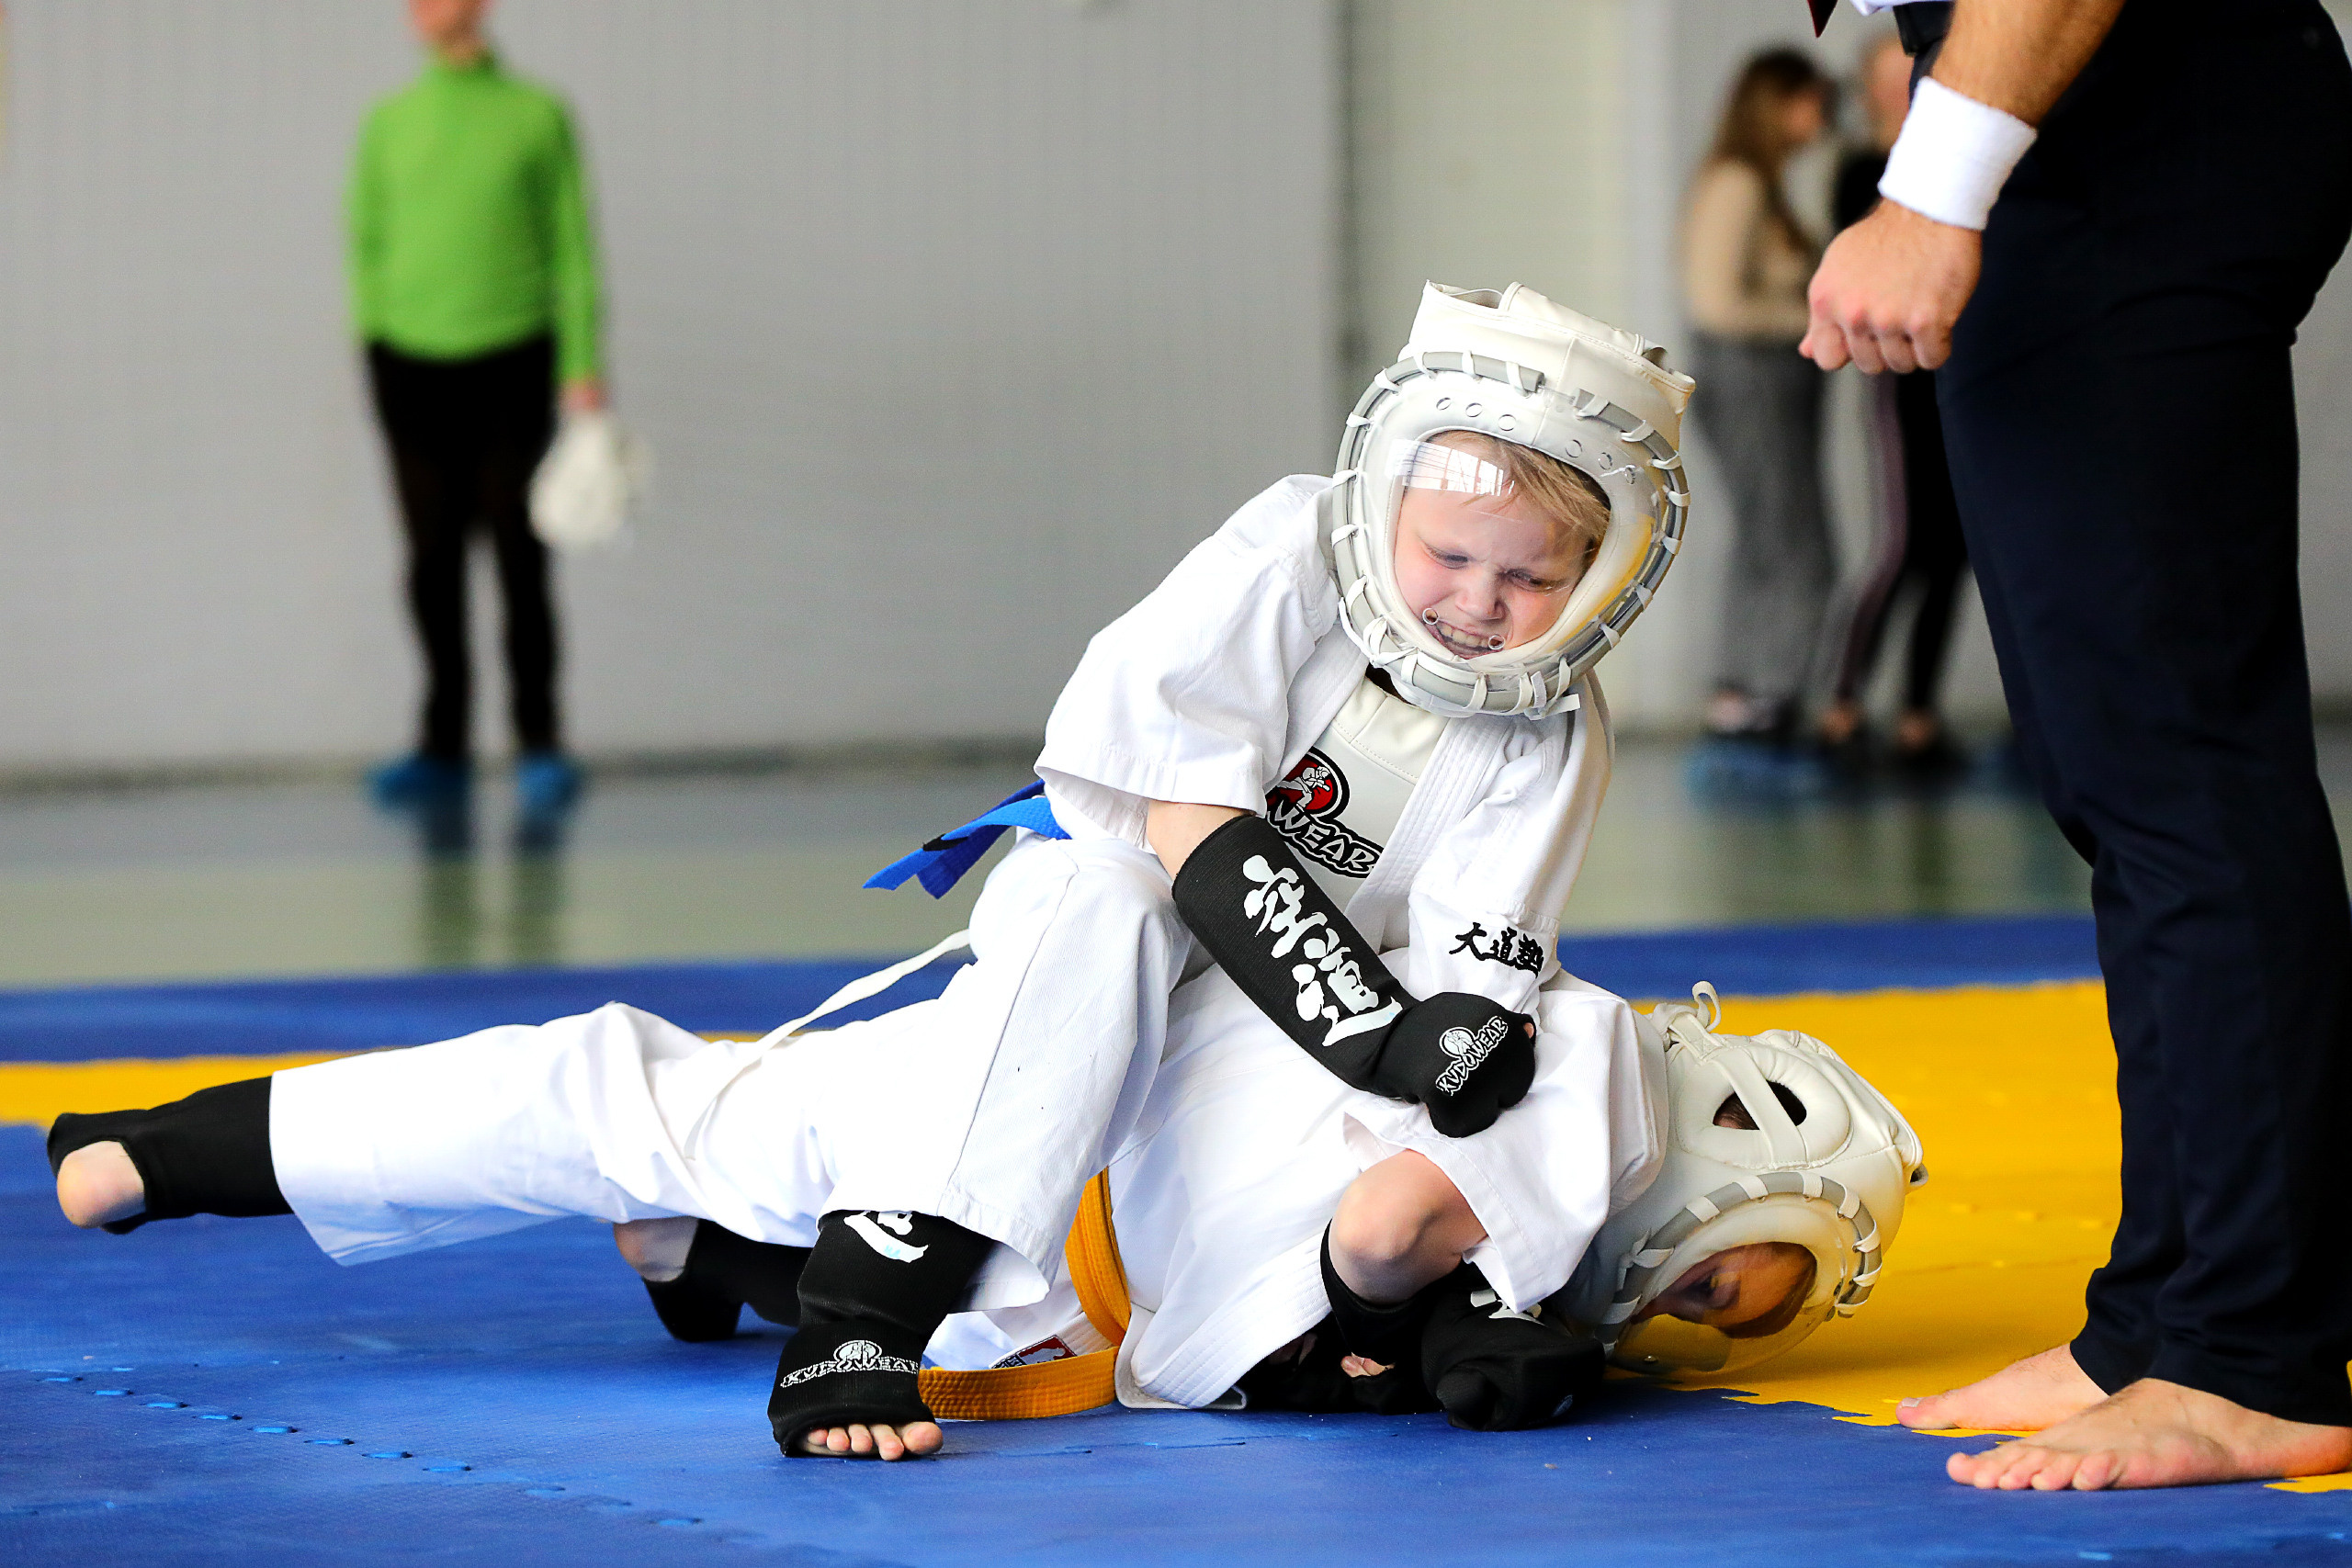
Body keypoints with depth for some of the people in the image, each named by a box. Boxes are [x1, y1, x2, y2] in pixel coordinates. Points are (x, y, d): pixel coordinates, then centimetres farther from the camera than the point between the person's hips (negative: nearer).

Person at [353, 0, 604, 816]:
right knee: (434, 559, 4)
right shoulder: (389, 123, 9)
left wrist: (585, 371, -4)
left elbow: (572, 249, 2)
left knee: (519, 558, -4)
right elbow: (366, 243, 14)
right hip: (412, 364, 3)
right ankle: (443, 744, 10)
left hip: (511, 360, -3)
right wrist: (370, 348, 5)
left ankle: (540, 744, 2)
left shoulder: (538, 116, 2)